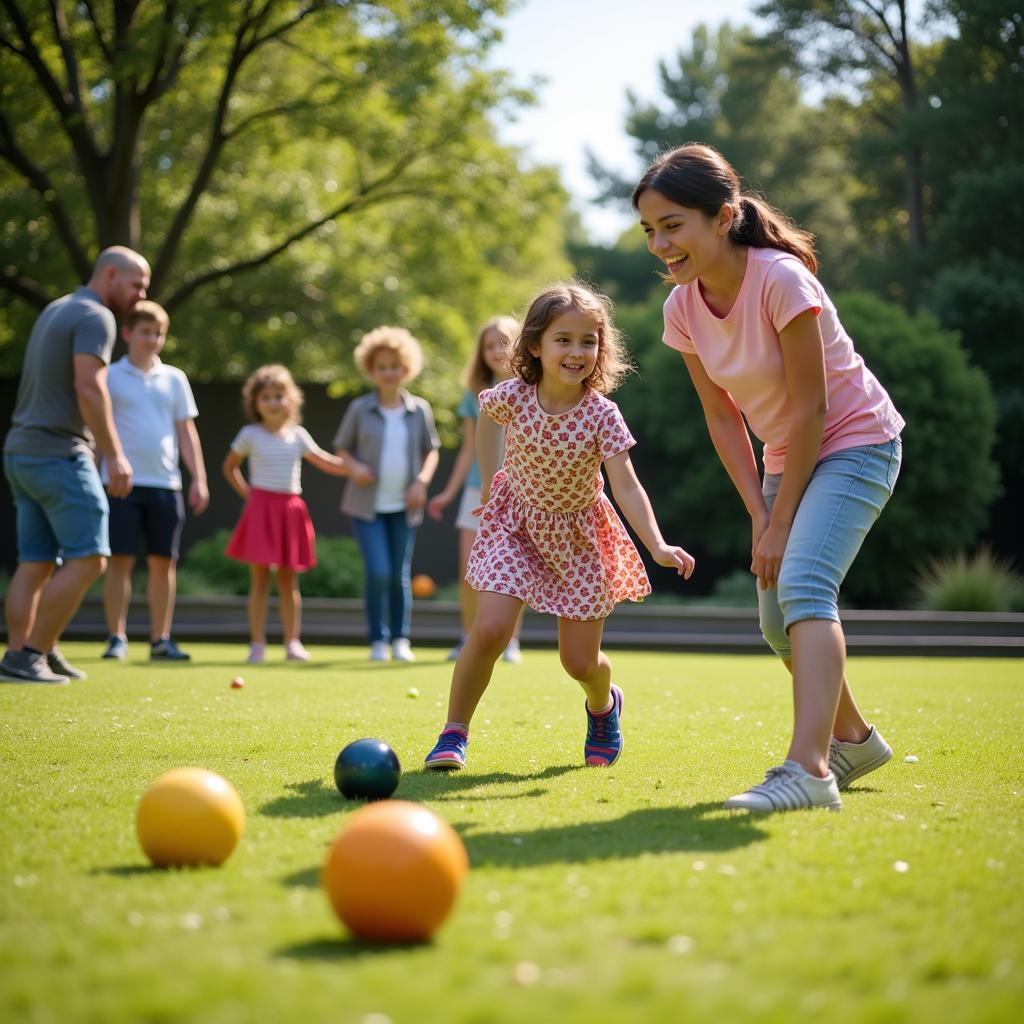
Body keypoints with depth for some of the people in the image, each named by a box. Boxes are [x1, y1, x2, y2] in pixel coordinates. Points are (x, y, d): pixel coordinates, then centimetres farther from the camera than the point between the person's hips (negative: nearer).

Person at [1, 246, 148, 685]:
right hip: (59, 455, -9)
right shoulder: (96, 317, -10)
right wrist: (115, 455, -21)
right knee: (87, 559, -7)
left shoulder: (55, 311, 19)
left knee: (36, 563, 8)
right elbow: (89, 389, -21)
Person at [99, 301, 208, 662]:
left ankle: (161, 639, 11)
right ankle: (116, 638, 2)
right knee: (121, 560, -4)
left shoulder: (174, 379, 12)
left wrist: (198, 478, 6)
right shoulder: (111, 377, 3)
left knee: (163, 561, 4)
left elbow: (186, 432, 13)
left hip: (165, 483, 3)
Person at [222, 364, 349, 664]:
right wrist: (247, 494, 5)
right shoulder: (250, 435, 0)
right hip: (261, 508, -3)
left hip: (291, 510, 3)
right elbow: (230, 467, 12)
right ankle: (257, 644, 0)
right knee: (260, 580, -3)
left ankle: (292, 642, 10)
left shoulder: (297, 435, 8)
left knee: (288, 581, 6)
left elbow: (326, 462, 12)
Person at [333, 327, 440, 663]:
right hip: (367, 505, -2)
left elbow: (431, 450, 12)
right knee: (378, 572, -12)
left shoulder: (420, 409, 3)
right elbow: (342, 447, 8)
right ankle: (378, 640, 2)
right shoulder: (360, 409, -1)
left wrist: (422, 481, -4)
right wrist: (354, 466, -12)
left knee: (401, 575, 6)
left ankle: (401, 639, 18)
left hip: (403, 507, 2)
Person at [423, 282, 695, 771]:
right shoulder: (512, 397, -20)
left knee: (580, 661, 3)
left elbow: (625, 485, -28)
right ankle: (454, 732, 0)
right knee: (489, 630, -20)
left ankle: (604, 703, 41)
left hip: (577, 532, 0)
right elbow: (487, 418, 5)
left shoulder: (601, 414, -23)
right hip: (516, 520, 0)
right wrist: (489, 481, 8)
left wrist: (658, 545, -41)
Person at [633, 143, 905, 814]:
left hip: (857, 441, -7)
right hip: (788, 457, 8)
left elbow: (810, 410, -23)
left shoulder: (781, 280, -26)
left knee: (802, 584, -28)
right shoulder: (683, 308, -7)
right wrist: (759, 515, -8)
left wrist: (781, 523, -18)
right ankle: (852, 738, 32)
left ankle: (810, 770, -36)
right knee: (779, 620, 10)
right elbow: (722, 417, -1)